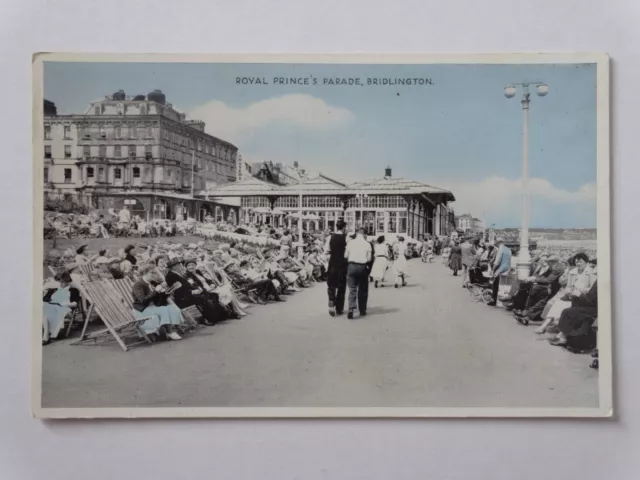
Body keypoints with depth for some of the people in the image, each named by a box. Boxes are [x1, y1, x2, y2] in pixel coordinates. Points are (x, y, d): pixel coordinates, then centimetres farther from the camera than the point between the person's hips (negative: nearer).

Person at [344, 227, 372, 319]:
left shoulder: (350, 243, 0)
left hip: (351, 266, 1)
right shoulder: (367, 244, -3)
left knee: (352, 289, 3)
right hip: (362, 267, 0)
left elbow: (345, 256, 0)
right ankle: (362, 310, 21)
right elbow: (369, 258, -4)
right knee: (362, 289, 13)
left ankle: (351, 308, -16)